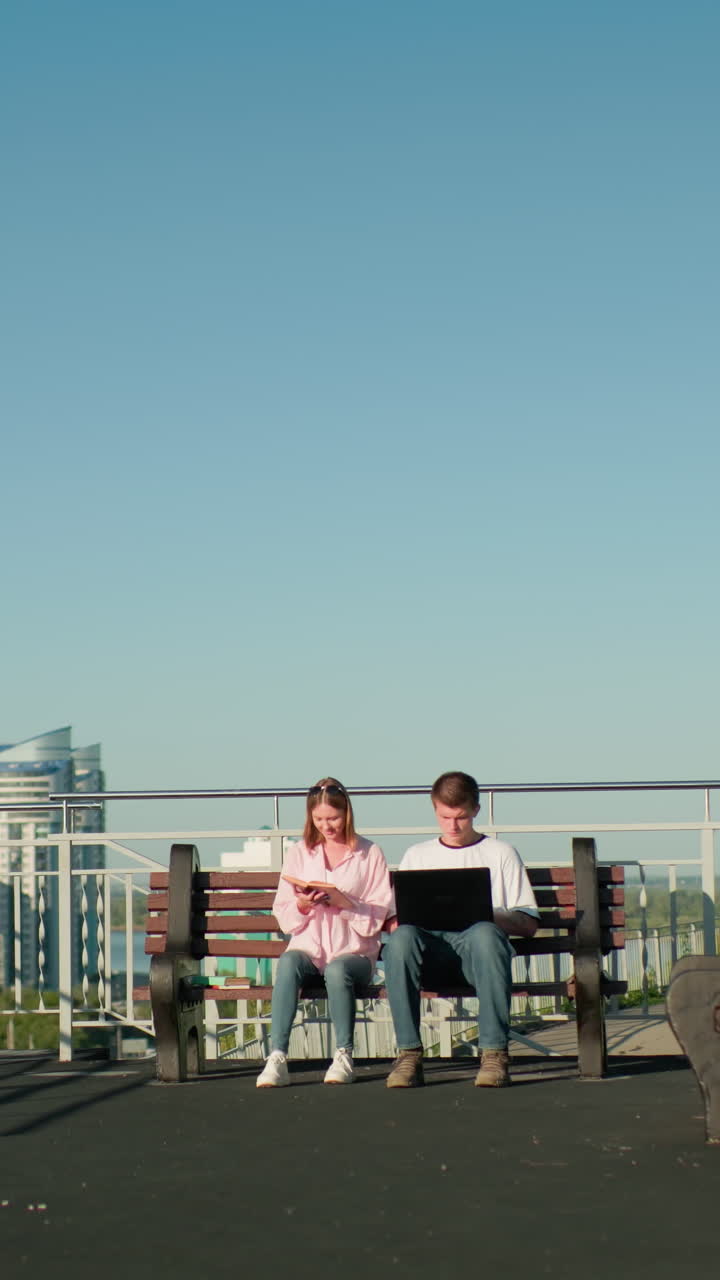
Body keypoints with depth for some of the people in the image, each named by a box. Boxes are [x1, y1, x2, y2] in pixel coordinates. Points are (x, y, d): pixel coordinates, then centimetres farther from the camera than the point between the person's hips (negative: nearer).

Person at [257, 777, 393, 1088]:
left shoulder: (370, 855, 7)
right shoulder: (299, 853, 14)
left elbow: (379, 918, 1)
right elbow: (283, 918, 11)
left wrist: (344, 902, -16)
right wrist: (301, 905, -11)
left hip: (354, 950, -2)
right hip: (308, 946, 2)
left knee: (337, 969, -37)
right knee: (288, 964, -33)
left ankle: (344, 1056, -25)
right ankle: (277, 1058, -39)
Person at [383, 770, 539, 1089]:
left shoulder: (501, 853, 18)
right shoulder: (416, 855, 25)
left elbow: (528, 924, 9)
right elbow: (395, 921, 19)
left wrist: (489, 915, -11)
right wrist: (399, 923, -6)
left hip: (475, 943, -1)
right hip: (430, 947, 2)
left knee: (486, 934, -38)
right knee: (400, 938, -34)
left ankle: (494, 1051, -35)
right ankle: (408, 1053, -33)